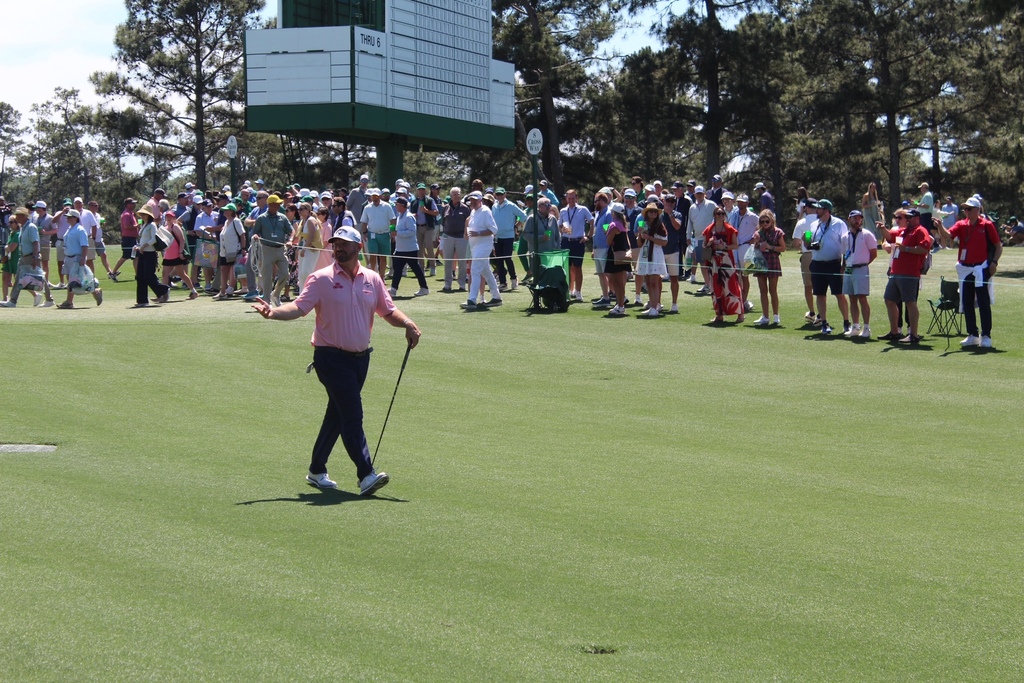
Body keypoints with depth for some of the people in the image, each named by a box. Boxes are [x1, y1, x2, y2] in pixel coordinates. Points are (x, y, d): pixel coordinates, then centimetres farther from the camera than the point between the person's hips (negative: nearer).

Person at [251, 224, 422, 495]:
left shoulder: (372, 279, 8)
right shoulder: (321, 279, -5)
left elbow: (388, 311, 11)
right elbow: (299, 307, -13)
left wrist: (407, 324, -9)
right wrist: (273, 312, -31)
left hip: (360, 357, 6)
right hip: (331, 358, -6)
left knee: (337, 415, 14)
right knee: (352, 414, -14)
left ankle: (317, 470, 27)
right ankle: (366, 475, -19)